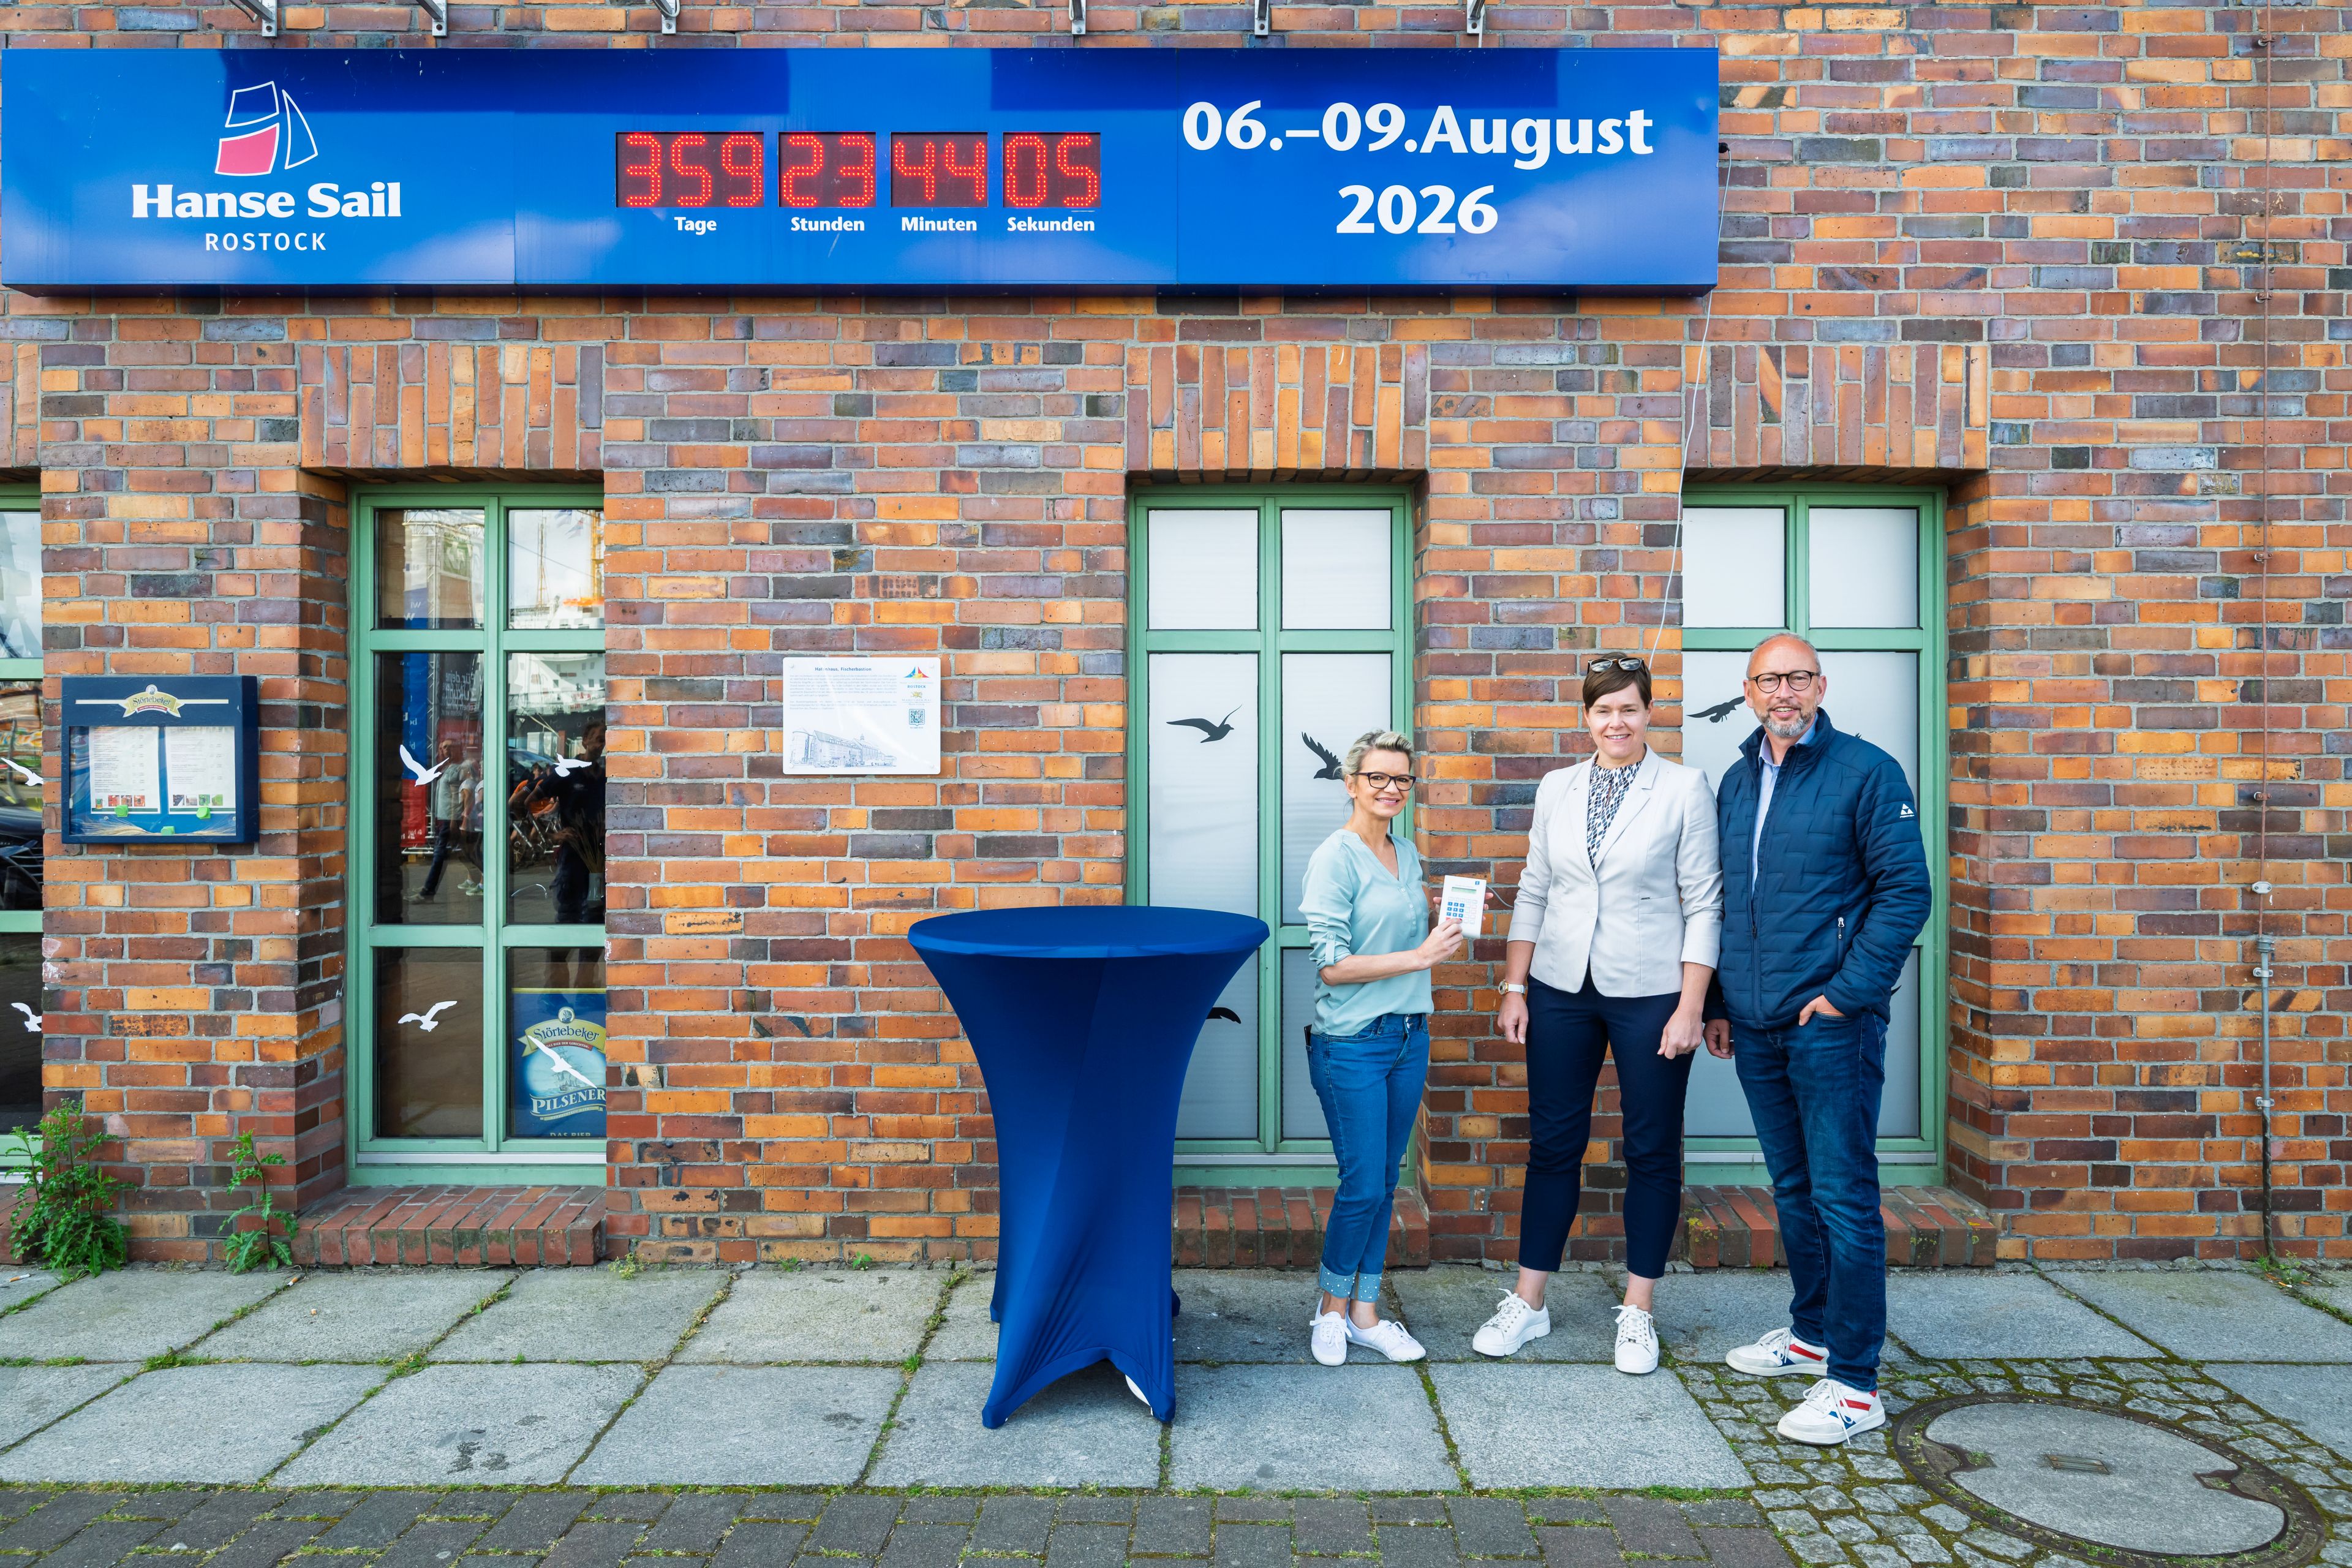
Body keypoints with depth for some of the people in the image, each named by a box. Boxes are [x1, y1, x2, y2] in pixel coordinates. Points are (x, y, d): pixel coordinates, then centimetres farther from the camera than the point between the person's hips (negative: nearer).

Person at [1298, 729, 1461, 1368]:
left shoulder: (1407, 856, 11)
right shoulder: (1335, 859, -12)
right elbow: (1332, 965, -17)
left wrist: (1442, 924, 5)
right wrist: (1419, 957, -19)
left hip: (1409, 1037, 7)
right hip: (1352, 1044, -7)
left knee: (1385, 1182, 12)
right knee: (1363, 1187, -2)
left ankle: (1365, 1312, 24)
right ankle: (1333, 1308, 19)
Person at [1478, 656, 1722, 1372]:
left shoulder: (1685, 787, -4)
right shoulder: (1556, 788, 6)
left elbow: (1703, 904, -5)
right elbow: (1533, 892, 10)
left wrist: (1690, 1007, -10)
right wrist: (1514, 987, 5)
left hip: (1649, 992, -3)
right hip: (1562, 989, 3)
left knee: (1652, 1152, 8)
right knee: (1553, 1144, 9)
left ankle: (1637, 1313, 23)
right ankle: (1527, 1304, 21)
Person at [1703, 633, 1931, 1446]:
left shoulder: (1866, 771, -6)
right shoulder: (1737, 782, 12)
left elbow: (1907, 889, -10)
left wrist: (1848, 992, -15)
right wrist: (1718, 1002, 14)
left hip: (1832, 1022, -6)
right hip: (1756, 1024, 6)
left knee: (1843, 1196, -3)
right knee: (1793, 1189, 17)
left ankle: (1853, 1383, 6)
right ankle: (1811, 1333, 33)